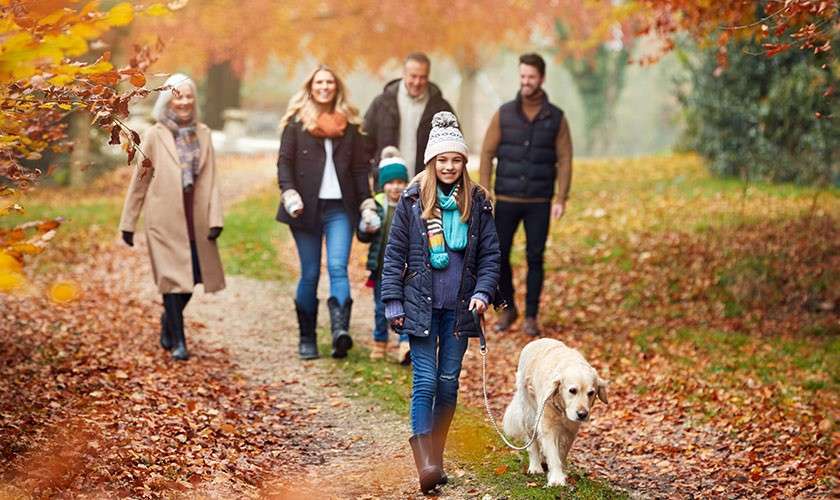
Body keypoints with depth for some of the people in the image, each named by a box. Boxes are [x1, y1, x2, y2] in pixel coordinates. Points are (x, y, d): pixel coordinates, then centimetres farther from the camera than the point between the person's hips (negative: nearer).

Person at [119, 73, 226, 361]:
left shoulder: (202, 133, 8)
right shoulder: (155, 135, -1)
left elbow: (211, 179, 4)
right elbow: (139, 180, 4)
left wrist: (215, 218, -5)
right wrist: (128, 223, 5)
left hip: (196, 219, 3)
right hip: (165, 219, -3)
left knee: (192, 277, 10)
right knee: (174, 278, -5)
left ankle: (169, 322, 35)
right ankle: (177, 342, 3)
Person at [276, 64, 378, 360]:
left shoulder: (349, 124, 11)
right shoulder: (297, 122, 5)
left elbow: (360, 168, 13)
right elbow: (284, 162, 1)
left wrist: (367, 206, 7)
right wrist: (289, 195, -15)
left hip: (340, 208, 1)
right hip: (307, 209, -1)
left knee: (338, 267, -15)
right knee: (310, 274, 3)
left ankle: (340, 331, -30)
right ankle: (307, 339, 14)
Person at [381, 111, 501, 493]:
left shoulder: (477, 202, 4)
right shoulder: (412, 200, -2)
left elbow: (490, 254, 7)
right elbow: (394, 255, 0)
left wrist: (482, 293, -7)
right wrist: (393, 304, -4)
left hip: (458, 308, 3)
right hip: (421, 307, -2)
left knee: (449, 383, 7)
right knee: (425, 381, -9)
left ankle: (437, 456, 19)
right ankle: (425, 462, -14)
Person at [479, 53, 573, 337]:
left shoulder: (556, 118, 2)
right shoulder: (504, 114, 2)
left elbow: (564, 160, 1)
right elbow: (487, 154, 2)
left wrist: (561, 199, -8)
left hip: (539, 202, 0)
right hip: (506, 200, 1)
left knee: (535, 258, 2)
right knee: (499, 255, 1)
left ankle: (531, 316, 12)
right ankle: (508, 309, 20)